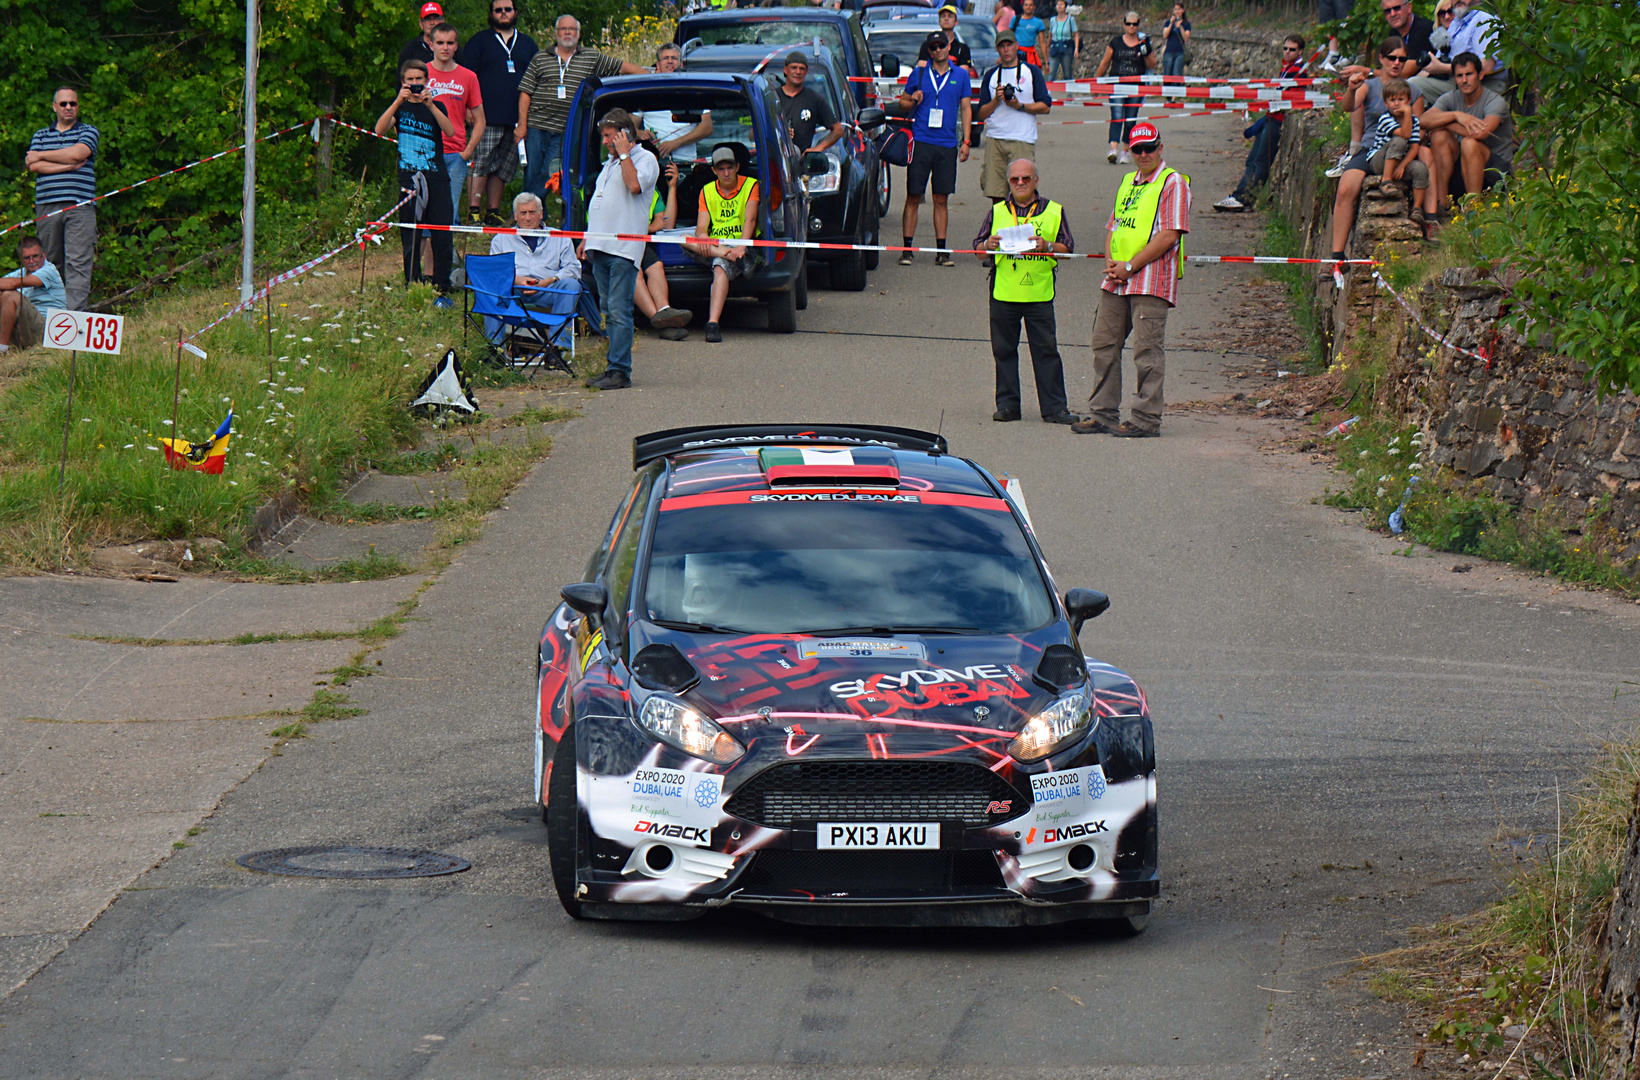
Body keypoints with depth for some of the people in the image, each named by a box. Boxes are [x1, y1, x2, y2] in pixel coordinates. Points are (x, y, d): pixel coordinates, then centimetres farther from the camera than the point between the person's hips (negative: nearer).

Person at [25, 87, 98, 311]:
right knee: (51, 263, 2)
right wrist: (69, 166, -6)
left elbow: (77, 153, -7)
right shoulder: (41, 135, 19)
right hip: (47, 206, 2)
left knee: (78, 263, -12)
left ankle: (74, 313, -19)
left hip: (79, 207, -2)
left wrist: (40, 156, 4)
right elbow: (34, 167, 2)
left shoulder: (88, 132, 13)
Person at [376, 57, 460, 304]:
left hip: (437, 178, 0)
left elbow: (450, 131, -8)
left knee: (442, 236, -5)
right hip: (409, 179, 0)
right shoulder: (400, 107, 9)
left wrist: (429, 105, -18)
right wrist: (398, 102, -19)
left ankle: (442, 289, 0)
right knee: (411, 238, 0)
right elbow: (380, 129, -10)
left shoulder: (436, 106, 11)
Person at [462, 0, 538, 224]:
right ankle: (474, 210, -12)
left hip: (517, 119, 4)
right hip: (488, 118, -4)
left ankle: (494, 212, 11)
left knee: (503, 169, 6)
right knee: (481, 164, -11)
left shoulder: (527, 44, 19)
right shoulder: (480, 42, 9)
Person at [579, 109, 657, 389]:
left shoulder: (645, 159, -2)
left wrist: (624, 154, -11)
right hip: (600, 248, 9)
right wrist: (587, 239, 23)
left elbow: (635, 185, -23)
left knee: (619, 311, -12)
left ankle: (619, 371, -13)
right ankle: (614, 368, 11)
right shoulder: (610, 162, 23)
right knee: (609, 310, 8)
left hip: (623, 250, -9)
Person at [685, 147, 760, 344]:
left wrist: (741, 247, -28)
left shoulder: (750, 185, 4)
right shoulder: (707, 191, 13)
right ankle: (726, 254, -41)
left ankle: (713, 322, -52)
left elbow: (750, 220, -11)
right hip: (713, 247, 4)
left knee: (720, 267, -38)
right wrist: (703, 239, -24)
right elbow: (701, 228, 2)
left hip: (743, 248, -4)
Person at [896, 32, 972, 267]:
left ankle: (941, 250, 8)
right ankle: (907, 249, 1)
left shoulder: (961, 75, 9)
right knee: (913, 197, -3)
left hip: (947, 145, 1)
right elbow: (902, 104, 14)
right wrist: (912, 101, -9)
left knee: (941, 199, 4)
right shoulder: (919, 73, 7)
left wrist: (965, 141, 4)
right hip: (921, 141, -1)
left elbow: (966, 109, 12)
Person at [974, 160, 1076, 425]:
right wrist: (988, 246, -10)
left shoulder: (1053, 211, 7)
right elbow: (979, 252, 13)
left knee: (1046, 349, -2)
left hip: (1039, 293, -2)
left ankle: (1054, 407, 0)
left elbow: (1068, 249, 5)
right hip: (1003, 292, 2)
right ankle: (1007, 404, 14)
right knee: (1004, 350, 5)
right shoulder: (997, 212, 12)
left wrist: (1048, 246, -15)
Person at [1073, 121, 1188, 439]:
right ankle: (1102, 414, 16)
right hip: (1117, 281, 8)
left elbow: (1169, 235, -13)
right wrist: (1111, 263, 2)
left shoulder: (1173, 183, -5)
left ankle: (1145, 419, -4)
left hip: (1151, 282, -8)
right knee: (1105, 344, 9)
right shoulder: (1127, 183, 20)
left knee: (1147, 350, -7)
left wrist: (1130, 267, -14)